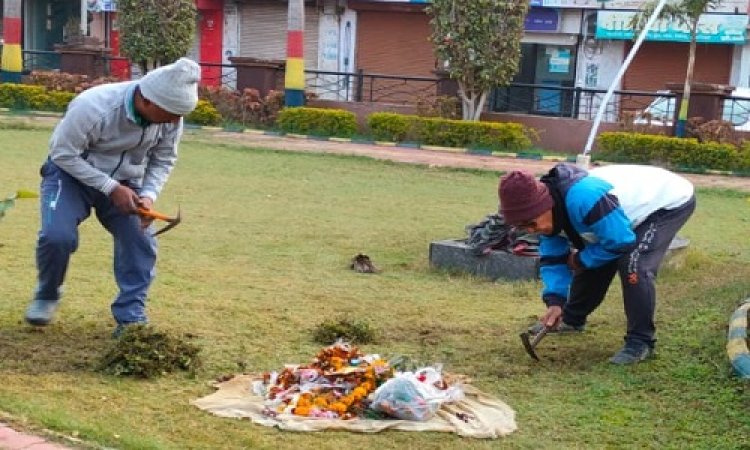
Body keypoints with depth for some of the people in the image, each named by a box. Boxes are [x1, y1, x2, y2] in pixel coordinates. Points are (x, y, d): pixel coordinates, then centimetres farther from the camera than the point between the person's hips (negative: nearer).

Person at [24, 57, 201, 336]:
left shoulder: (170, 116, -18)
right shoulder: (92, 107, -34)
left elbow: (164, 160, -2)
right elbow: (62, 153, -24)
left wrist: (148, 195, -20)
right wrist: (111, 188, -28)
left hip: (125, 182, 4)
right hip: (73, 173, -4)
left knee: (141, 243, -11)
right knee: (57, 236, -24)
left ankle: (131, 318, 1)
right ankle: (47, 295, 6)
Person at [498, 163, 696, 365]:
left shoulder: (584, 198, -42)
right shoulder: (549, 211, -13)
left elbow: (621, 242, -34)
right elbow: (553, 259, -5)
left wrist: (580, 260, -17)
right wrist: (555, 301, -19)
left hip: (671, 202, -8)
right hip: (636, 206, 8)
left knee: (632, 264, -25)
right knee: (592, 263, 8)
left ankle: (641, 340, -11)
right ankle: (572, 319, 30)